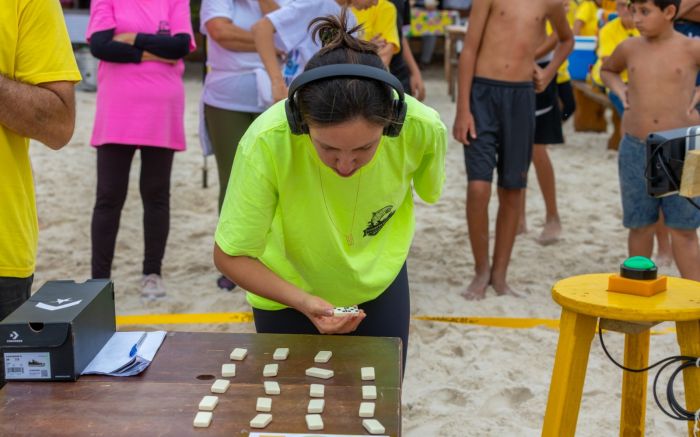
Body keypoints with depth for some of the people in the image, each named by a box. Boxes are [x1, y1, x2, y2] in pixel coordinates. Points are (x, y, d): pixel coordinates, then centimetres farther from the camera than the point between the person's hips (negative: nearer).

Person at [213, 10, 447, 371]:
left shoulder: (422, 128, -30)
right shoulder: (267, 142, -36)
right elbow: (230, 256, -24)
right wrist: (304, 303, -37)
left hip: (381, 286, 2)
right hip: (286, 293, -2)